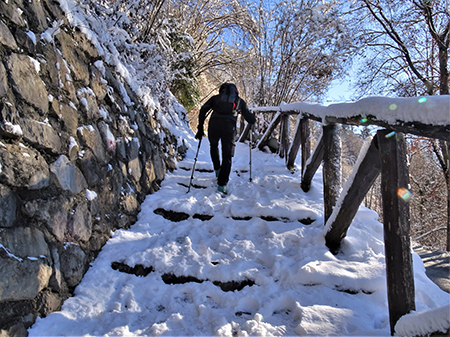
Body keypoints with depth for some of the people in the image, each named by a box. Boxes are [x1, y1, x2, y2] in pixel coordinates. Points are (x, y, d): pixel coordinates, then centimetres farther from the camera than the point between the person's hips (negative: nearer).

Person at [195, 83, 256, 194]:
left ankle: (217, 169, 28)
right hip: (229, 126, -1)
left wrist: (200, 128, 11)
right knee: (227, 157, 5)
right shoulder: (240, 101, 25)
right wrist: (253, 120, 47)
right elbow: (250, 119, 23)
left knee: (213, 146, 32)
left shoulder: (215, 97, 25)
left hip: (214, 124, 1)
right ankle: (221, 185, -2)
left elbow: (203, 110, 10)